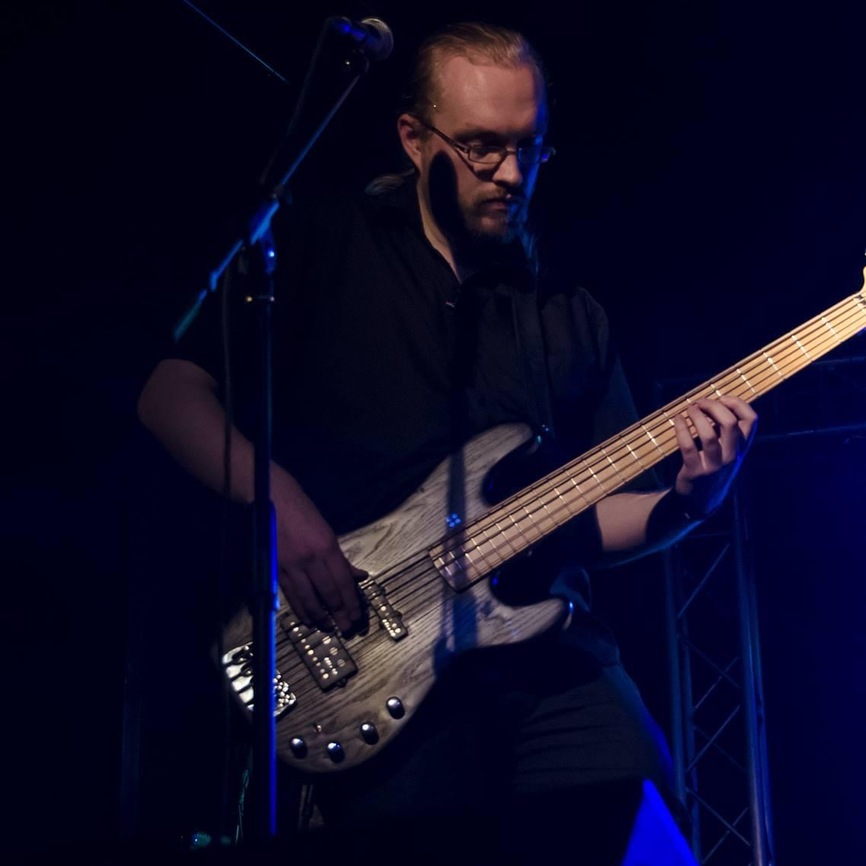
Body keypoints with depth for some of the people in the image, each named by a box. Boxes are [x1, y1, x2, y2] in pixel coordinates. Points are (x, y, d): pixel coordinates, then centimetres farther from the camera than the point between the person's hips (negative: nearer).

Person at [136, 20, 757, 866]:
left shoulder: (571, 317, 19)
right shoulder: (316, 246, 7)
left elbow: (594, 520, 18)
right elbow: (170, 392, 2)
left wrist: (684, 499, -2)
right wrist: (277, 501, -14)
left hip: (540, 647, 4)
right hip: (368, 667, -3)